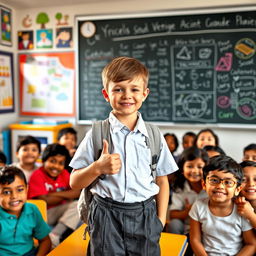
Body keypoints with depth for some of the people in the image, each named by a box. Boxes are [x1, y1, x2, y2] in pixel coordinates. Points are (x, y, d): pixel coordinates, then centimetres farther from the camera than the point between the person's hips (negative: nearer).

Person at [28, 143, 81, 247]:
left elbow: (77, 192, -7)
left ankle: (54, 236, -29)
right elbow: (44, 200, -19)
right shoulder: (37, 175, -12)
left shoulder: (64, 173, 3)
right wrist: (67, 194, -8)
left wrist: (56, 194, -16)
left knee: (76, 205, -21)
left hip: (59, 211, 6)